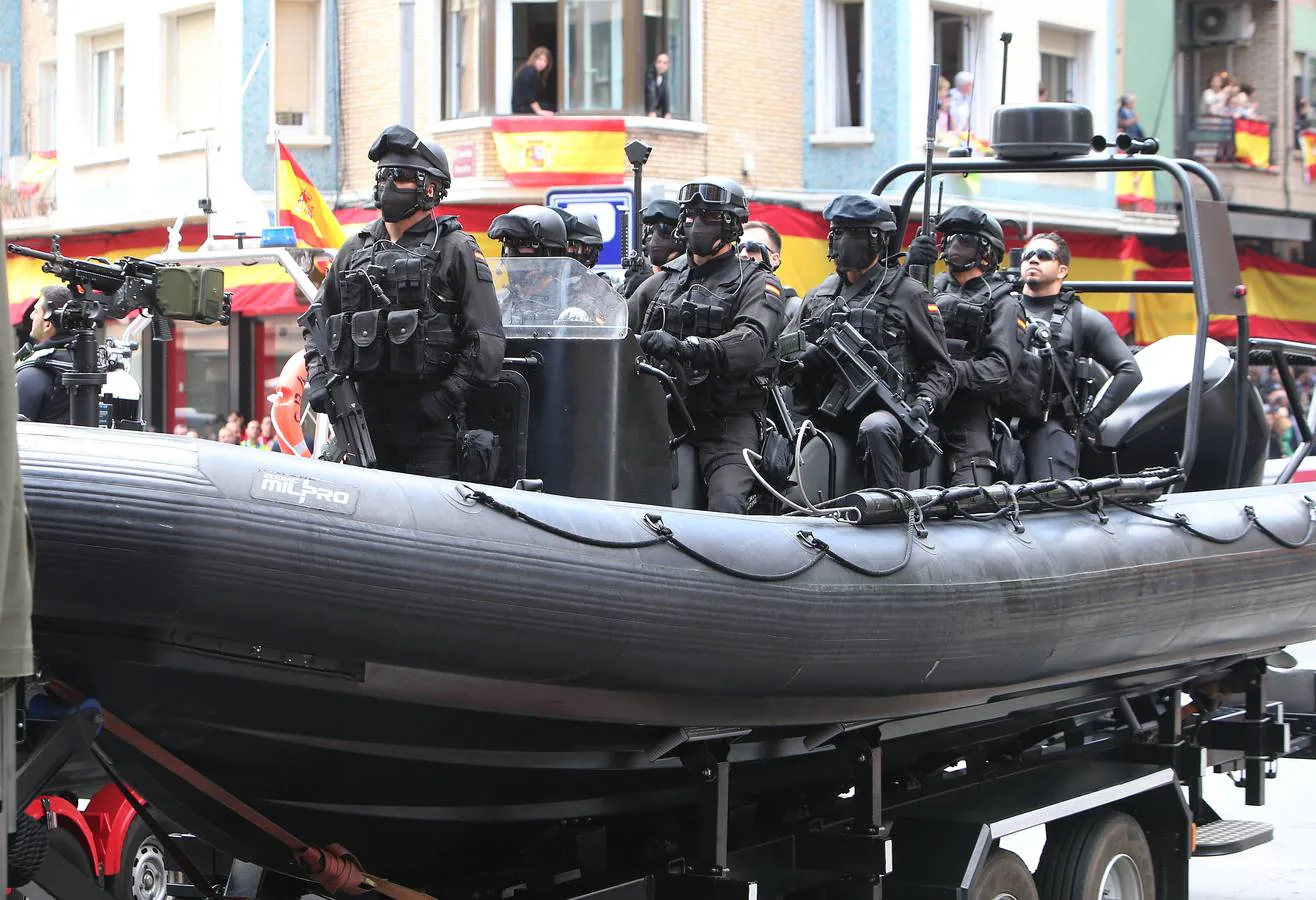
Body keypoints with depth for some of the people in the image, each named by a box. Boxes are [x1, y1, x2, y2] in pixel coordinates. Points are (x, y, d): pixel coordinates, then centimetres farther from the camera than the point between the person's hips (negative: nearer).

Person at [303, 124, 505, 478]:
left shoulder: (455, 249, 1)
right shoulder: (355, 249, 17)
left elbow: (486, 338, -4)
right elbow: (319, 319, 23)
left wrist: (448, 395, -12)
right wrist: (319, 378, 7)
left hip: (429, 418, -5)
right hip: (365, 415, 5)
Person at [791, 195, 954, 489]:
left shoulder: (909, 295, 8)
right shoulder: (817, 297, 21)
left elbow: (940, 368, 7)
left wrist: (924, 403, -12)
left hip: (885, 409, -5)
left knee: (876, 429, -39)